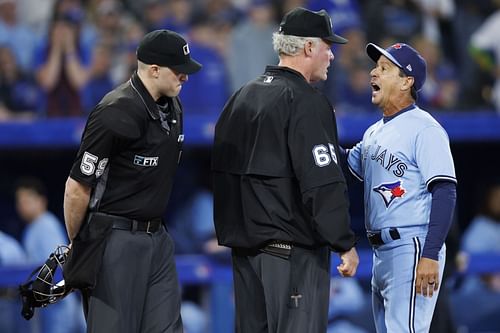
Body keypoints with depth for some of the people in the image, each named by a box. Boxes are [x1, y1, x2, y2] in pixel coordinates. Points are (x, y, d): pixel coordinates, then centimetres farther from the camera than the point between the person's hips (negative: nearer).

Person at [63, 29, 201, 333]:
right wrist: (75, 245, -4)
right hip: (116, 239, -8)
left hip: (157, 237, 8)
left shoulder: (173, 108, 10)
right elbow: (77, 187, -14)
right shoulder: (117, 114, -18)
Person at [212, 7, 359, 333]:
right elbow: (323, 184, -18)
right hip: (294, 251, -9)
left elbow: (222, 171, 19)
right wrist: (345, 244, -13)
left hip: (244, 245, 9)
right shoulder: (307, 102, -12)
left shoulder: (241, 99, 14)